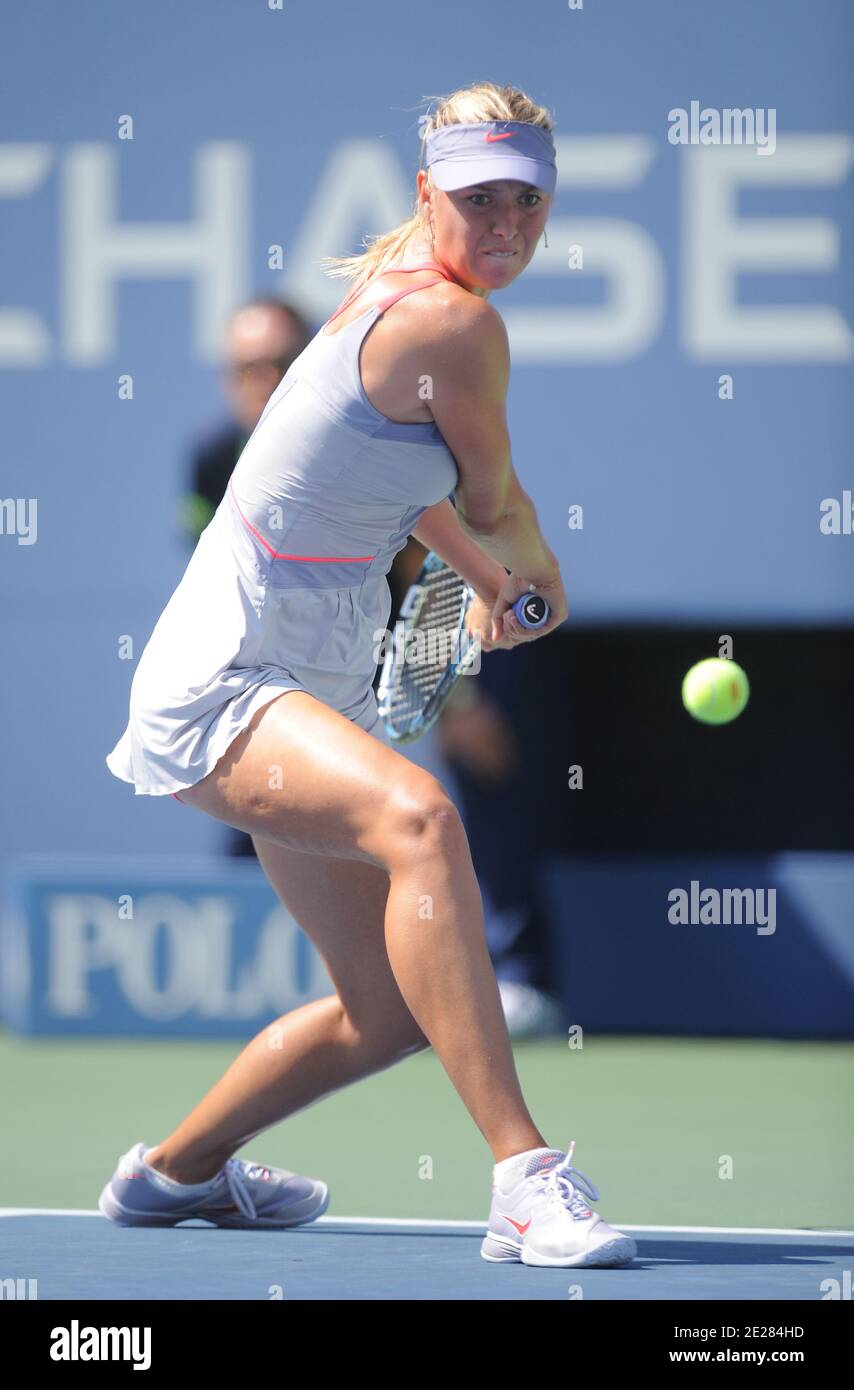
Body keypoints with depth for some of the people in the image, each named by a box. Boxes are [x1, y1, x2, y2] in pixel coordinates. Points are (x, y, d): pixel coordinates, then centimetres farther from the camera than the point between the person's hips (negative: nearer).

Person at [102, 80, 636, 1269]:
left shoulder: (392, 295, 9)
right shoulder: (455, 326, -19)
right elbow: (495, 507, -2)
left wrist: (497, 580, 41)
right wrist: (540, 577, 20)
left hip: (315, 689, 10)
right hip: (219, 683, -10)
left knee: (392, 1010, 12)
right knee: (420, 819, -38)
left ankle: (177, 1170, 39)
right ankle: (526, 1177, -46)